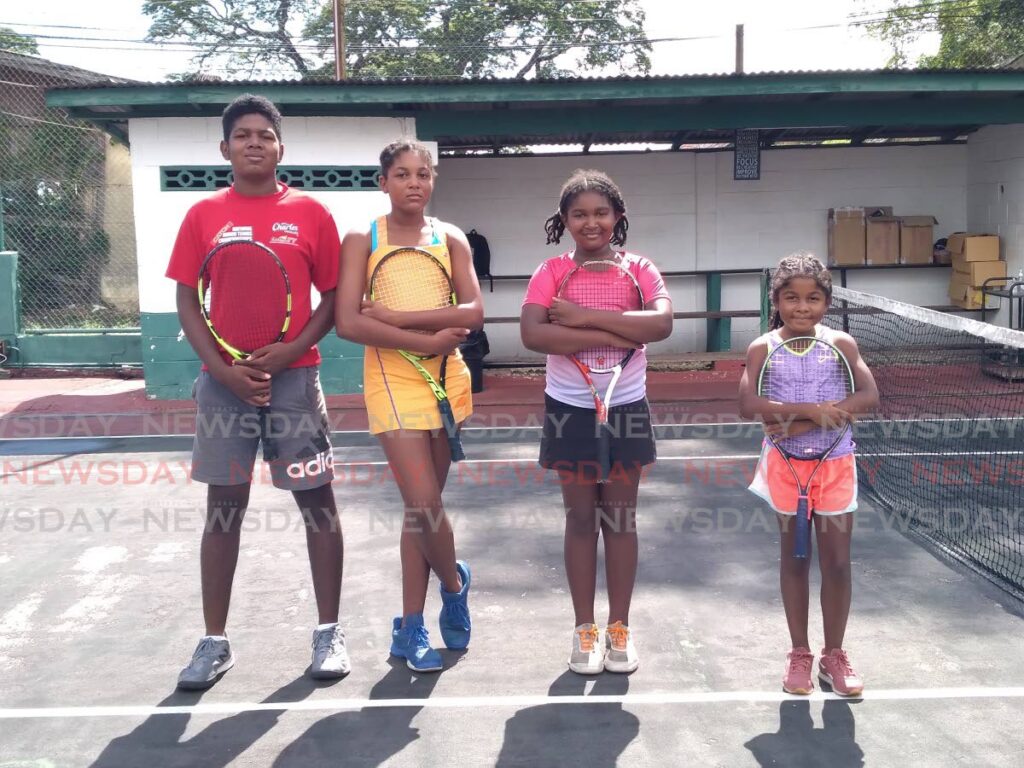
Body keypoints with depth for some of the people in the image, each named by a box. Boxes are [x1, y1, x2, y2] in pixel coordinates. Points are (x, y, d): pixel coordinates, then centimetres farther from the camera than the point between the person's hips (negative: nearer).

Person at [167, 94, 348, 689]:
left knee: (317, 502, 3)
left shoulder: (310, 213, 2)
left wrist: (290, 350, -12)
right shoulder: (204, 216, 6)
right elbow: (187, 302, 5)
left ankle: (330, 631, 17)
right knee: (223, 508, 7)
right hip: (224, 382, 1)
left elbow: (333, 298, 3)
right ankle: (215, 641, 18)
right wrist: (222, 369, -8)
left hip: (294, 377, -1)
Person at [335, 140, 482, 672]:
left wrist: (399, 316, -16)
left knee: (421, 505, 7)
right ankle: (454, 582, 21)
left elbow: (474, 312, -7)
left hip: (447, 377, 3)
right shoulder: (362, 240, -1)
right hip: (392, 378, -3)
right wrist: (427, 340, -16)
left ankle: (411, 628, 19)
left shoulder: (451, 238, 6)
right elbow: (348, 322, -12)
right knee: (425, 503, -11)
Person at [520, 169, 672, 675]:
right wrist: (611, 337, -24)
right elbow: (532, 333, -21)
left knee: (621, 518, 10)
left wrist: (585, 316, -24)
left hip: (626, 409, 1)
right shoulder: (552, 272, -5)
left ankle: (619, 628, 22)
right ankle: (585, 629, 20)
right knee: (581, 519, 8)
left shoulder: (638, 269, -3)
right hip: (570, 410, 0)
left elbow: (662, 323, -22)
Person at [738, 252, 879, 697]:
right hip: (786, 465, -1)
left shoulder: (841, 344, -5)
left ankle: (833, 654, 22)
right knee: (794, 558, 10)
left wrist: (808, 422, -25)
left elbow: (869, 397, -16)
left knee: (837, 561, 5)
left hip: (835, 464, 1)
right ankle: (799, 654, 24)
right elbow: (748, 406, -21)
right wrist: (810, 409, -27)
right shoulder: (763, 349, -8)